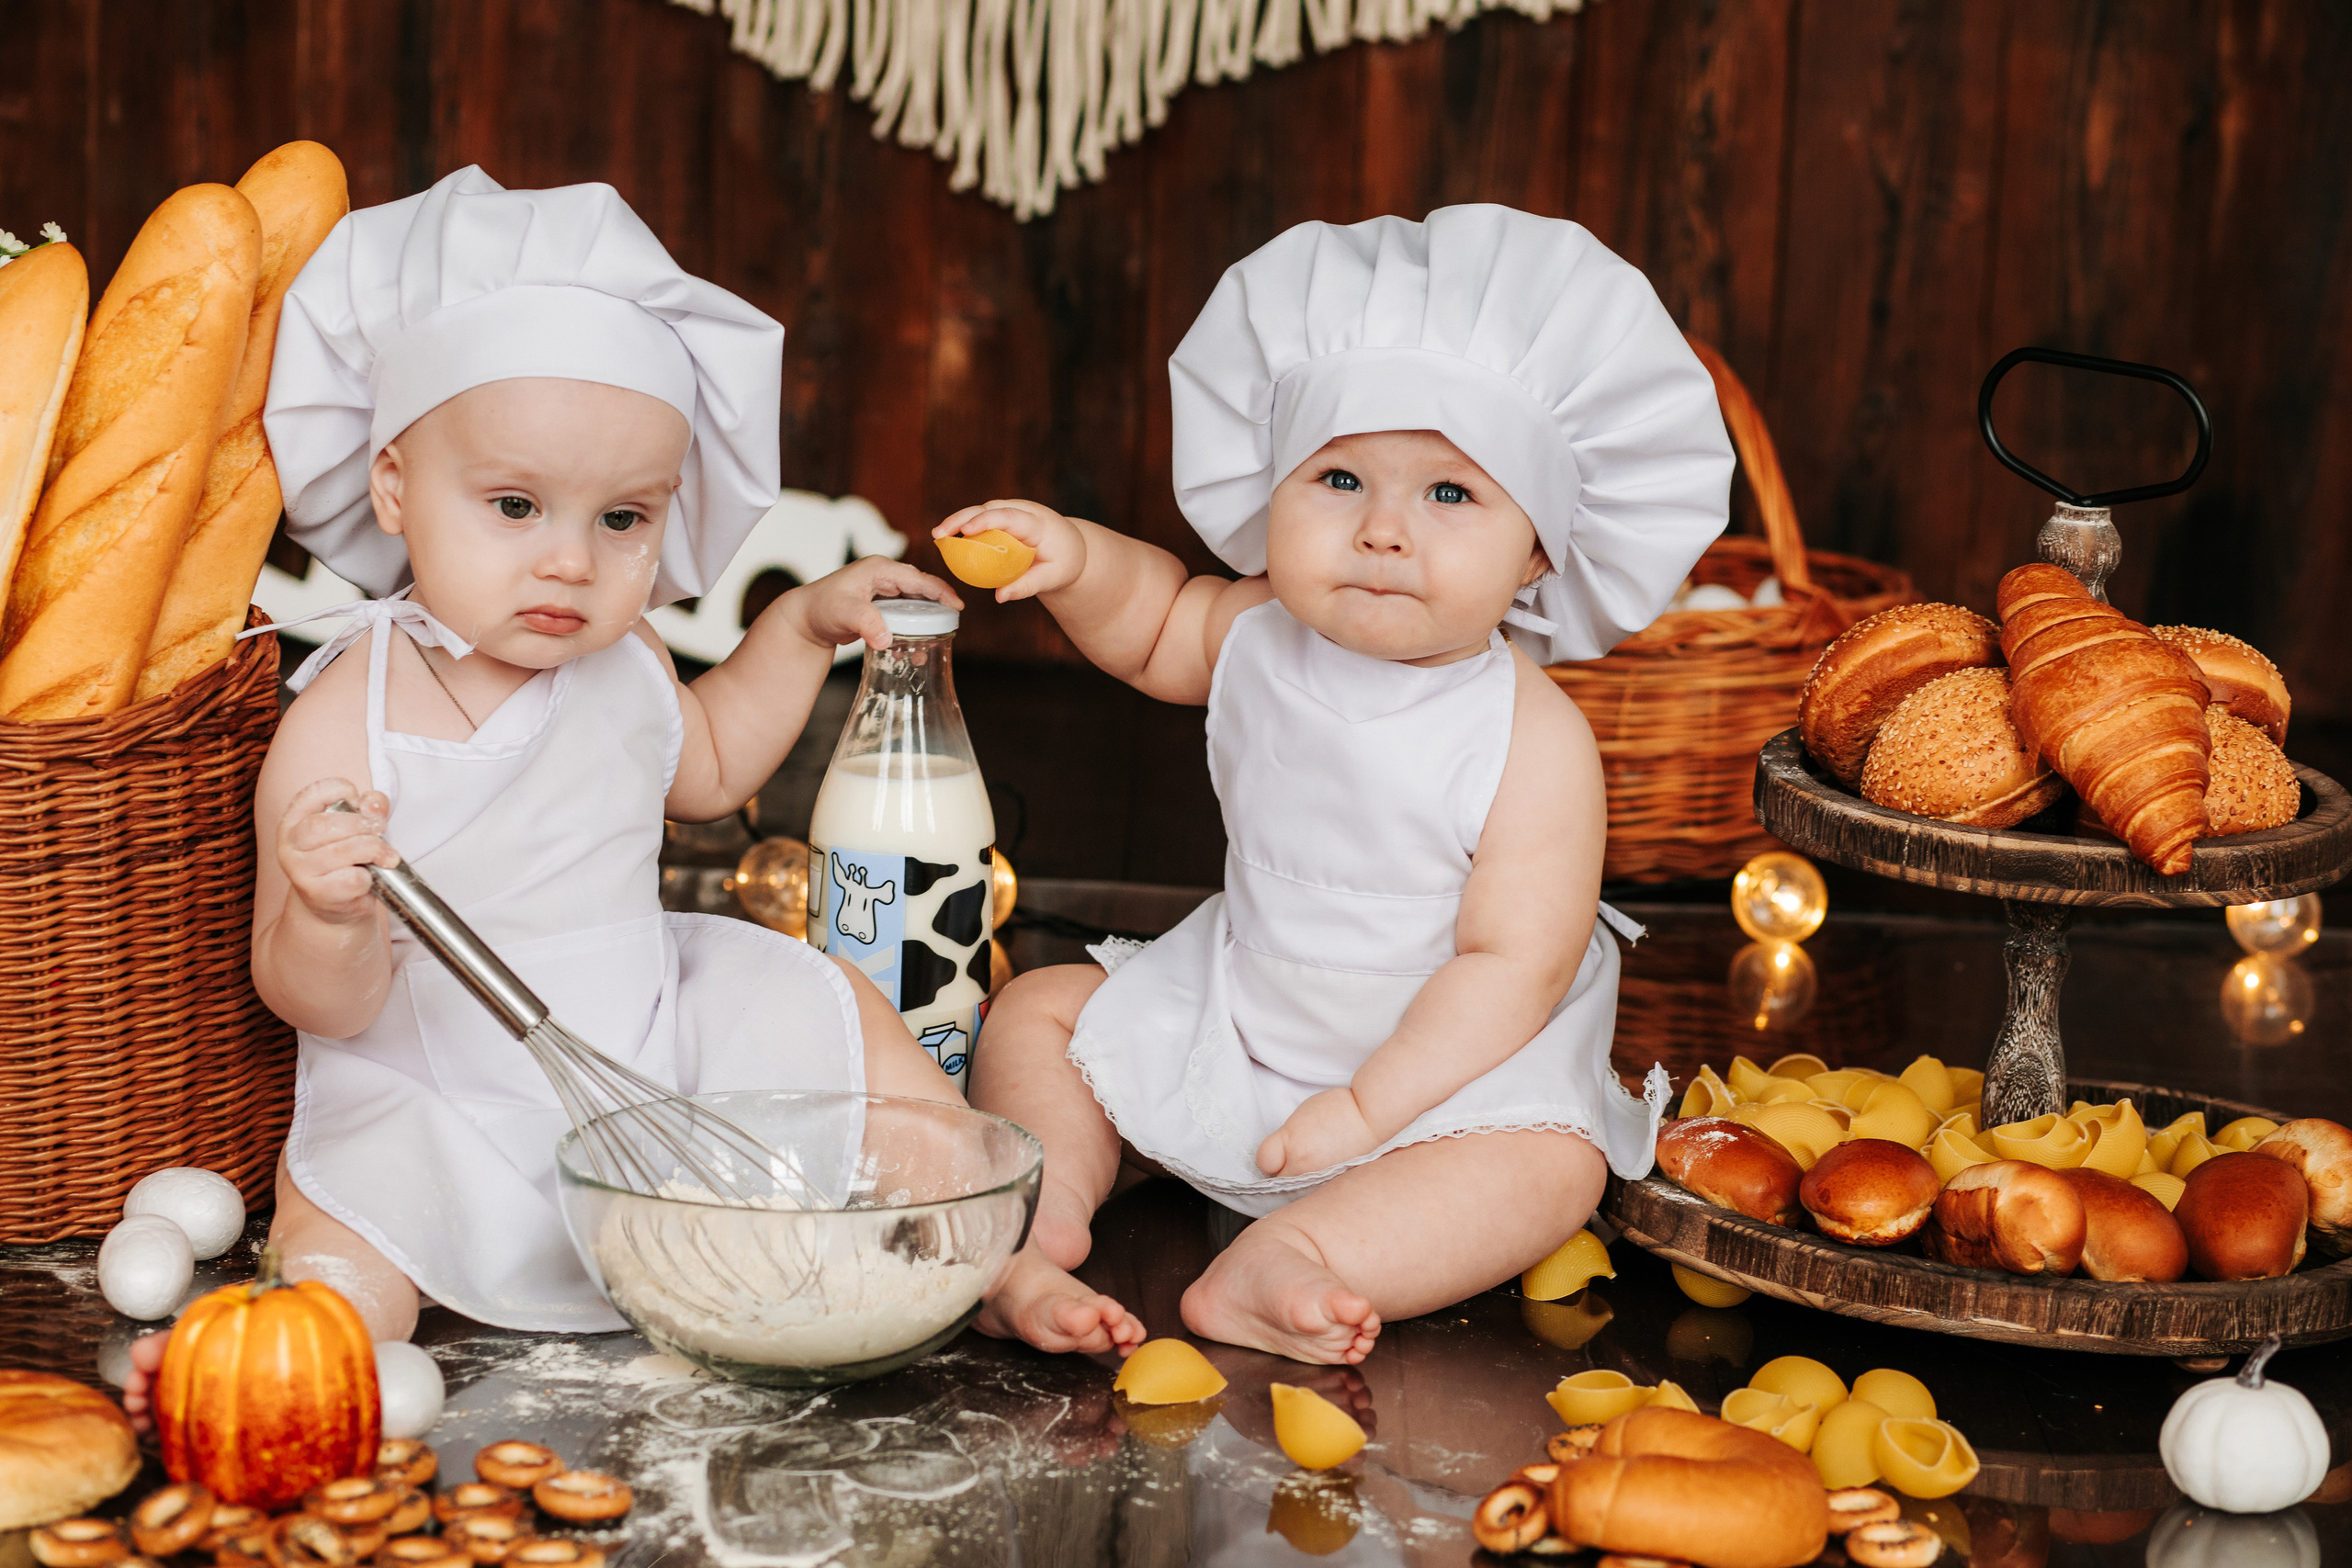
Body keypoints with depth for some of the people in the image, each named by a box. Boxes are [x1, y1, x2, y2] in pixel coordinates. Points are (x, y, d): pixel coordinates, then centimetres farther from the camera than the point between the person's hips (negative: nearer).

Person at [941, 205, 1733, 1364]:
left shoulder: (1534, 740, -24)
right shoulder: (1266, 635, -8)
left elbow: (1514, 965, -25)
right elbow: (1159, 627, 17)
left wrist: (1366, 1108, -28)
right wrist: (1078, 560, -5)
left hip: (1445, 1059, -5)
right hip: (1235, 1008, 6)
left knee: (1550, 1165, -32)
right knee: (1037, 1014, -1)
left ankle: (1270, 1270, -46)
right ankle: (1038, 1227, -20)